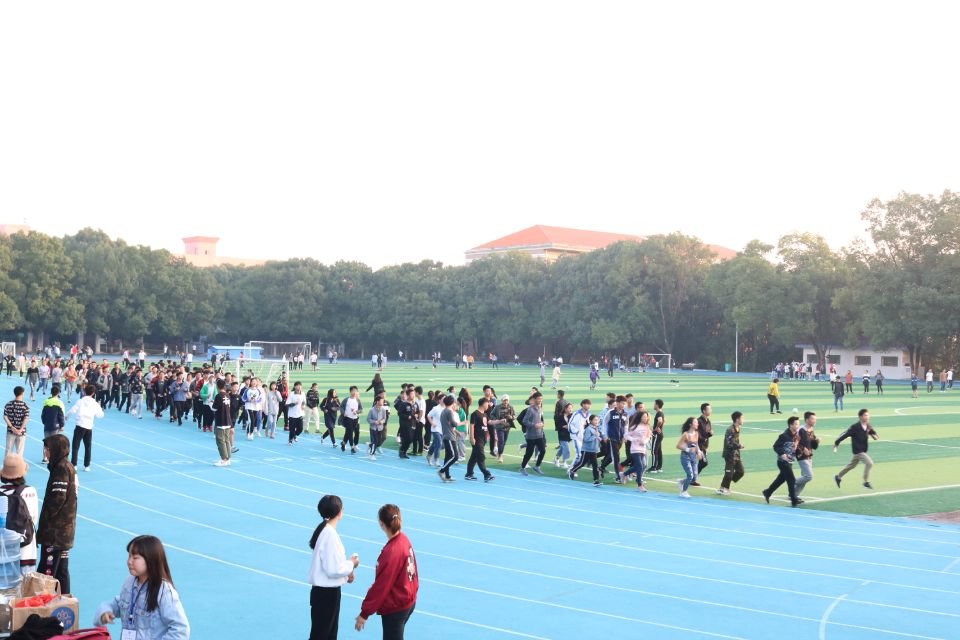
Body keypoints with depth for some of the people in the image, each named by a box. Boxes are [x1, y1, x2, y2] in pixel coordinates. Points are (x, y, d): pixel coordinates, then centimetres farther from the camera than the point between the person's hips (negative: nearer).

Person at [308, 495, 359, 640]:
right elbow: (333, 569, -25)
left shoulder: (325, 530, 5)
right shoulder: (330, 535, -24)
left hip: (328, 591, 10)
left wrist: (346, 572, 5)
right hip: (325, 593, -10)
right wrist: (351, 564, -9)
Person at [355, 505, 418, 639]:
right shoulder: (404, 541, -4)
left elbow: (380, 586, -23)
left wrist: (364, 613, -16)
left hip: (394, 608, -8)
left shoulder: (391, 551, -27)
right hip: (408, 601, 8)